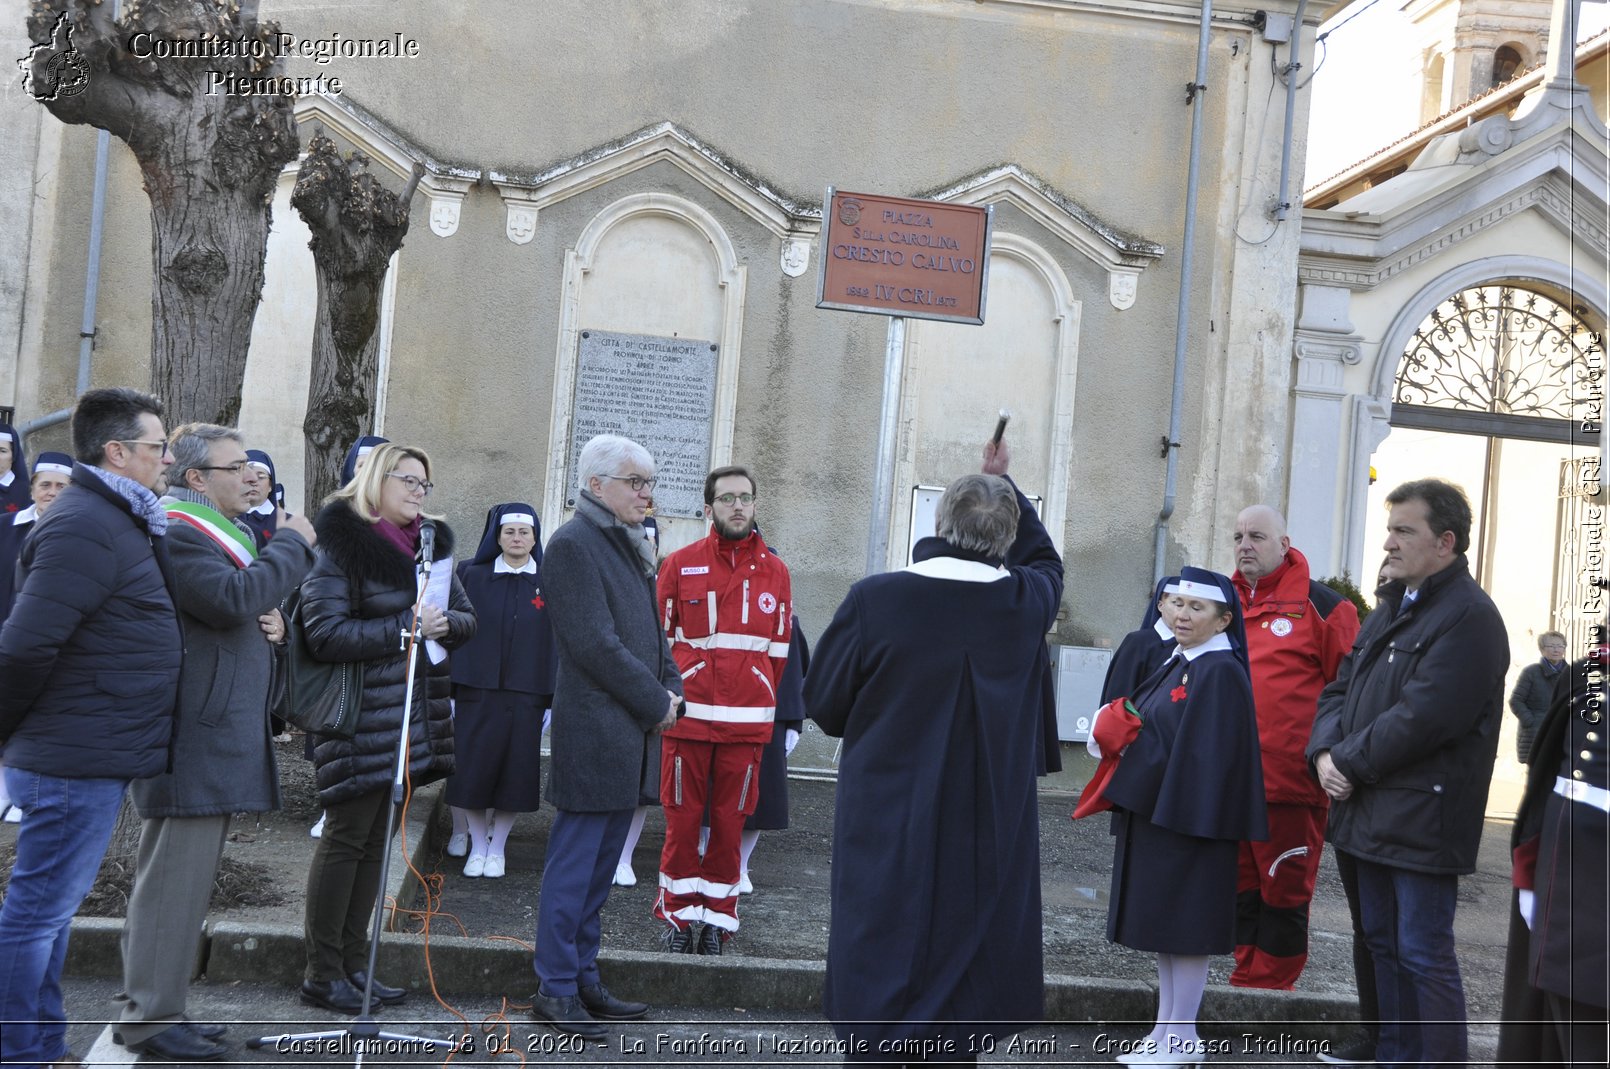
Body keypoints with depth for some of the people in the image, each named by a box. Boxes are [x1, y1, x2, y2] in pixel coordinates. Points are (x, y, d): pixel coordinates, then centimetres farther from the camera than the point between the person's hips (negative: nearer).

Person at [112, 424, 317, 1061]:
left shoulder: (223, 533, 21)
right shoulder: (176, 532, -12)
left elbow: (245, 619, 30)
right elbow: (231, 598, -26)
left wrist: (272, 626, 6)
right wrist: (293, 544, -15)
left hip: (222, 737, 11)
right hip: (195, 739, -11)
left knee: (184, 874, 15)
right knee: (175, 876, -6)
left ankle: (151, 1003, 24)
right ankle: (149, 1018, 1)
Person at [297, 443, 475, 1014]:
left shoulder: (430, 545, 14)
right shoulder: (339, 544, -8)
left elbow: (466, 618, 15)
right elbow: (325, 634, -16)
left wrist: (443, 623, -8)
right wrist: (405, 628, -17)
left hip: (415, 713, 7)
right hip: (360, 715, -7)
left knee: (374, 839, 12)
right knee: (346, 836, -2)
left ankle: (352, 963, 21)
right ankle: (322, 973, 8)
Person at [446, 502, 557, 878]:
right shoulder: (471, 575, 4)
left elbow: (558, 642, 4)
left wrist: (553, 698, 0)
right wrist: (447, 688, 0)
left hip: (526, 695, 0)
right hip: (477, 691, 0)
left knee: (516, 773, 4)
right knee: (474, 768, 2)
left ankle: (497, 849, 21)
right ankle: (477, 846, 20)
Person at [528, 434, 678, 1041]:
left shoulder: (628, 547, 16)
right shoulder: (573, 544, -11)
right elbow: (594, 643, -17)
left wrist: (671, 687, 4)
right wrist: (657, 703, -11)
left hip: (629, 732, 9)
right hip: (594, 730, -9)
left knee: (600, 864, 15)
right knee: (574, 865, 0)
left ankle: (583, 979, 25)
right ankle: (555, 989, 10)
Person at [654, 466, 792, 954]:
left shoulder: (774, 571, 8)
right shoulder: (680, 564, 3)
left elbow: (779, 649, 12)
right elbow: (661, 639, 7)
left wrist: (763, 703, 10)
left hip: (747, 719, 1)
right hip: (688, 714, -1)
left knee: (730, 821, 6)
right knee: (683, 817, 4)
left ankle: (716, 916, 18)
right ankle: (679, 914, 17)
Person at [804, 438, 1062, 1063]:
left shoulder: (874, 599, -15)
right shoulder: (1027, 604, -7)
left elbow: (823, 705, -3)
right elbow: (1044, 559, 20)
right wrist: (1004, 485, 26)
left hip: (884, 830, -2)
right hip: (987, 837, 2)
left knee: (878, 977, 9)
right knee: (963, 976, 13)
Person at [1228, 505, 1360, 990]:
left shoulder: (1320, 605, -3)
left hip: (1290, 783, -6)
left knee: (1283, 893, 3)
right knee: (1241, 889, 14)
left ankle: (1270, 985, 15)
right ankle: (1246, 978, 27)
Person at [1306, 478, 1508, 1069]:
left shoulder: (1470, 616, -15)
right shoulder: (1392, 606, 15)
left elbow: (1423, 717, -23)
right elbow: (1340, 687, 15)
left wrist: (1350, 763, -14)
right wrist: (1326, 752, -2)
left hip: (1423, 818, -9)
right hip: (1372, 812, 9)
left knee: (1424, 954, -2)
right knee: (1384, 942, 18)